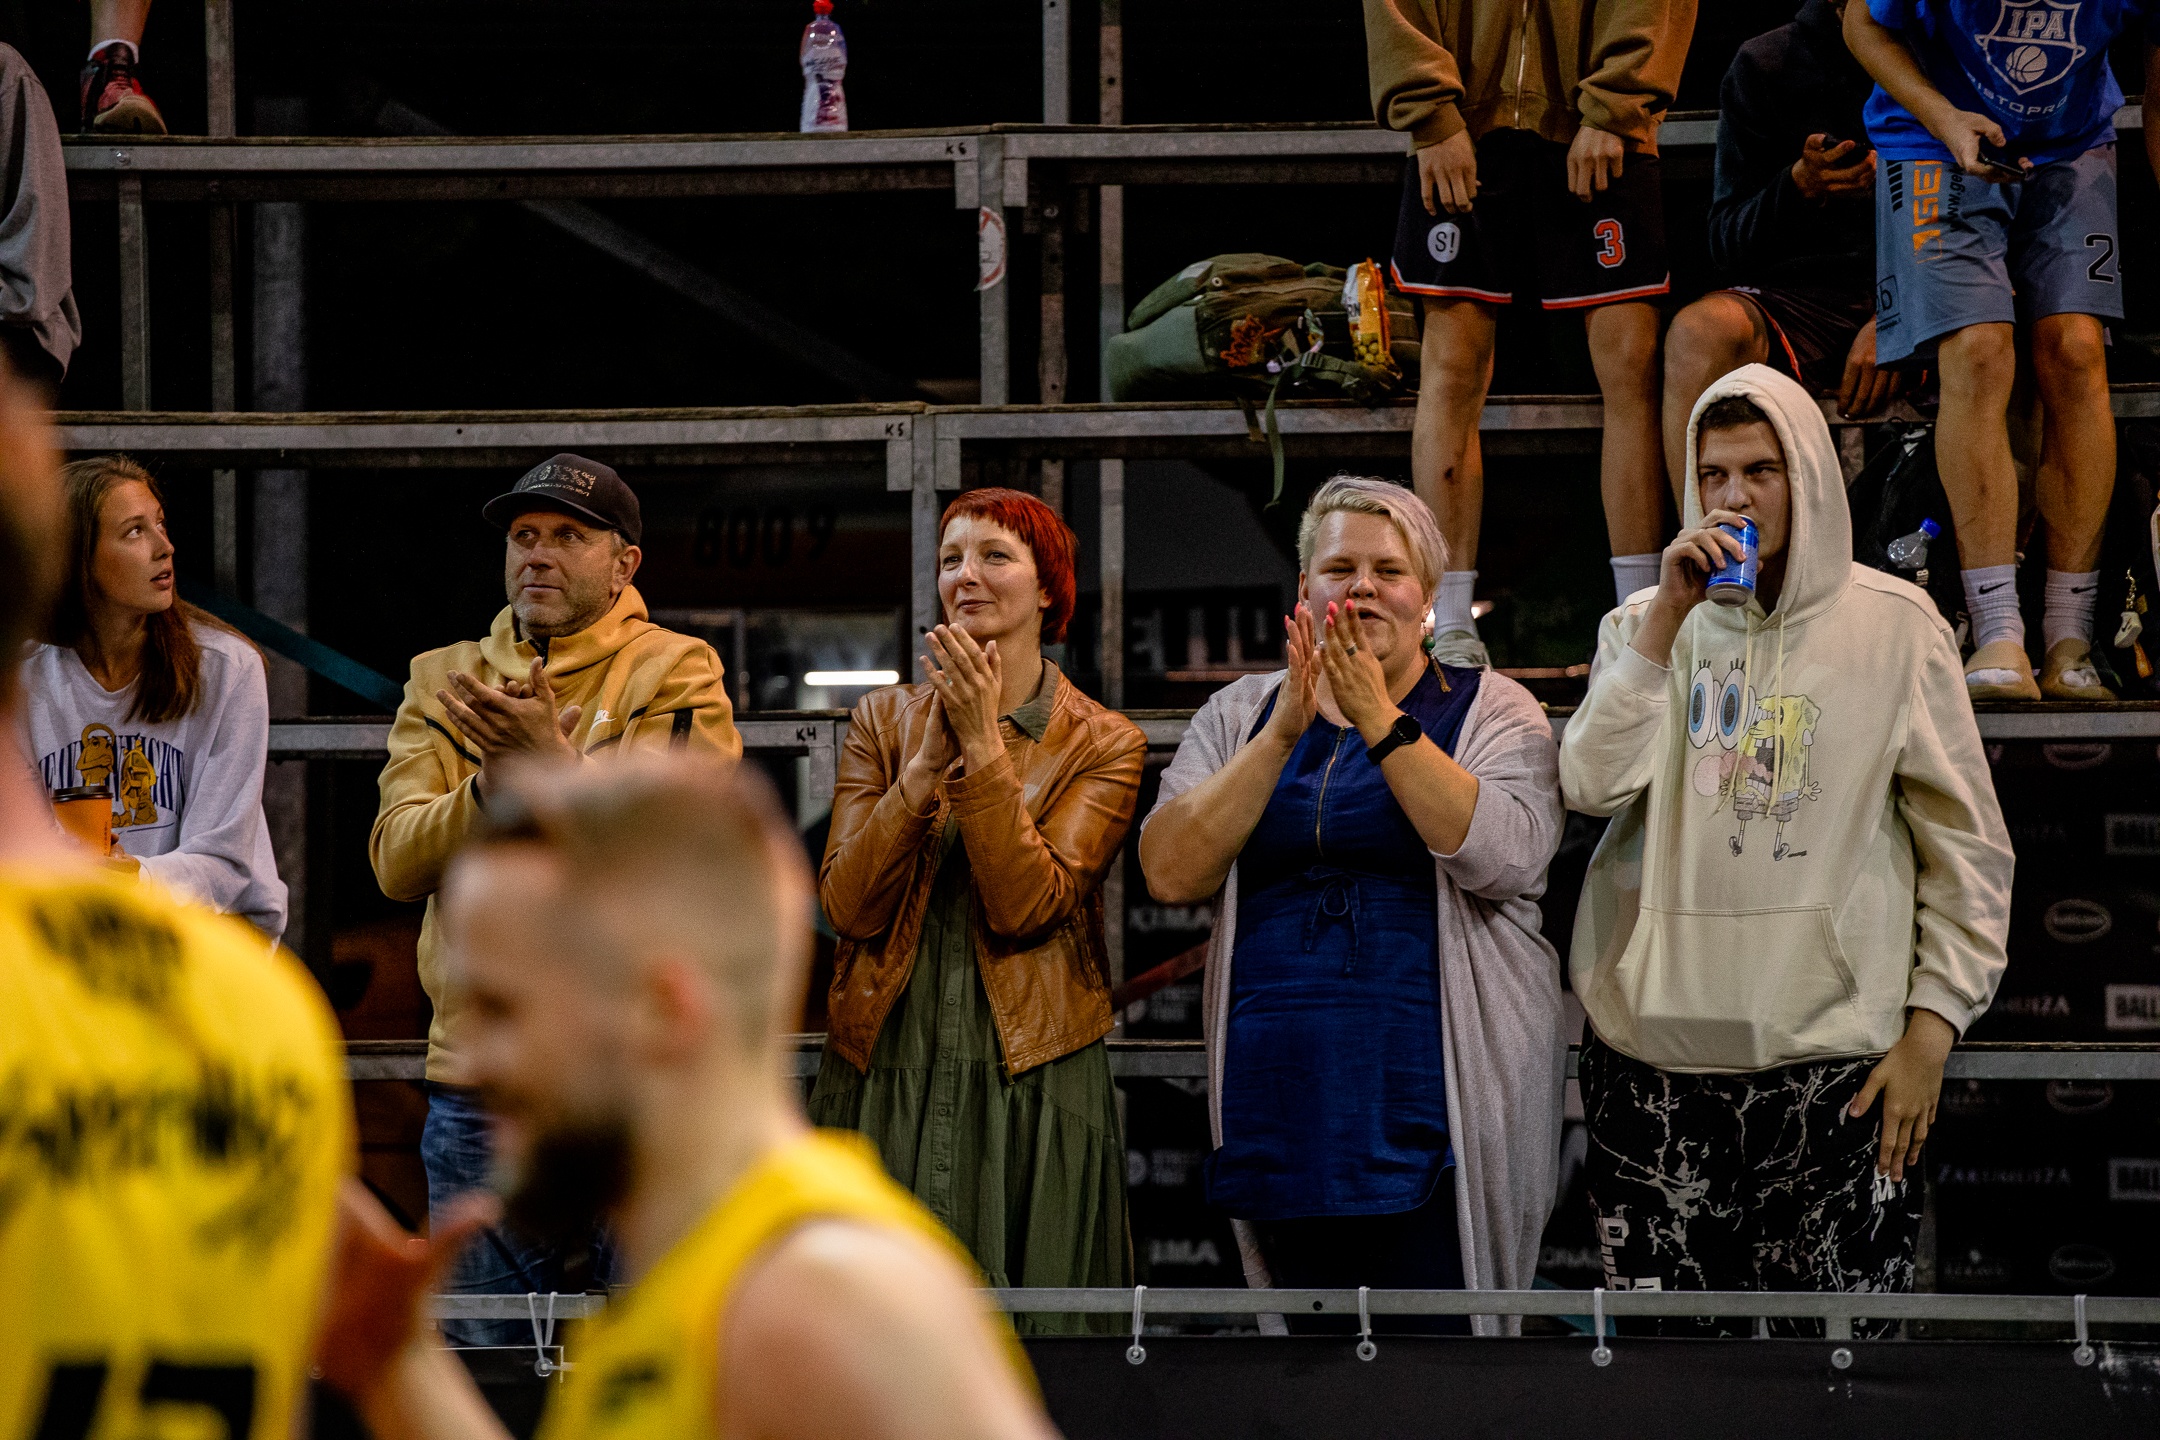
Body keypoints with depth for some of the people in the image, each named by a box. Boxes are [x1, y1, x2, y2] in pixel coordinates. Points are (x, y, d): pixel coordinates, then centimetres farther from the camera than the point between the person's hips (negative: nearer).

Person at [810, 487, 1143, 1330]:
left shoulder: (1103, 745, 1)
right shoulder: (885, 722, 8)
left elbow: (1027, 905, -13)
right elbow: (847, 905, -4)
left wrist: (983, 742, -15)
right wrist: (930, 762, -13)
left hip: (1028, 1079, -2)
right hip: (886, 1077, 2)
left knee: (1024, 1327, -1)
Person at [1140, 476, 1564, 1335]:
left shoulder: (1491, 712, 4)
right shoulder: (1241, 715, 12)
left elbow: (1506, 858, -15)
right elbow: (1171, 873, -2)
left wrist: (1380, 721, -17)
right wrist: (1284, 732, -10)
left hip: (1436, 1105, -3)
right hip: (1286, 1100, 3)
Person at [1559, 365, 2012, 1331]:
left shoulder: (1893, 625, 2)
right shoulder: (1646, 627, 9)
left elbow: (1967, 847, 4)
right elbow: (1592, 786, -7)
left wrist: (1932, 1028, -3)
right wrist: (1669, 617, -11)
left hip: (1831, 1058, -2)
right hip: (1654, 1046, 2)